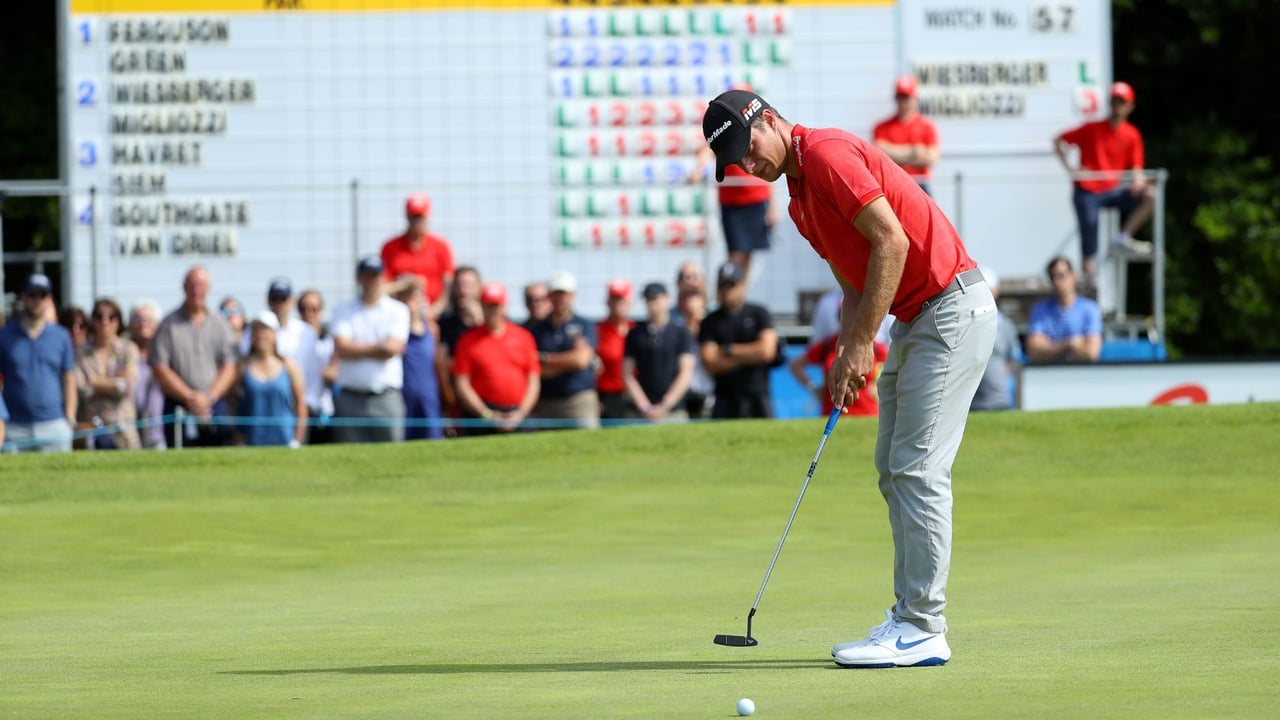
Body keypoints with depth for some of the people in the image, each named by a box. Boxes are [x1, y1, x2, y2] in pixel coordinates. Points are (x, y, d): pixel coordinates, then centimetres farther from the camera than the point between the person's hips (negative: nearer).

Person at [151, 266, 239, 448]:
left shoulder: (220, 324, 10)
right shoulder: (169, 325, 2)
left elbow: (229, 367, 7)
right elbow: (159, 370, -3)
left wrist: (209, 397, -8)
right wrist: (190, 397, -8)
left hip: (215, 405, 2)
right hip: (179, 408, -2)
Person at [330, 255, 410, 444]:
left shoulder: (398, 310, 8)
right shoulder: (343, 311, 10)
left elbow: (393, 348, -7)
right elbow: (341, 349, -4)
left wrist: (357, 349, -4)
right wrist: (378, 347, -5)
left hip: (387, 399, -1)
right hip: (350, 398, 1)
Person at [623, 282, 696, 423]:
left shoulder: (681, 332, 7)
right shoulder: (635, 334, 10)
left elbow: (686, 374, 3)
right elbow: (628, 375, 9)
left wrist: (665, 406, -4)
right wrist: (644, 407, -3)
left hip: (674, 412, -1)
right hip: (640, 414, 1)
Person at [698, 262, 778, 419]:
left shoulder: (758, 313, 6)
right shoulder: (710, 322, 8)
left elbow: (767, 350, -6)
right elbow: (711, 364, -3)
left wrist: (729, 350, -2)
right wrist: (750, 355, -6)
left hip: (758, 399, -1)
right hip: (725, 399, 1)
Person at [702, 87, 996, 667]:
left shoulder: (827, 154, -14)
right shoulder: (799, 199, 16)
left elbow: (891, 241, -21)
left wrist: (862, 343, -19)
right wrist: (847, 355, 2)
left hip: (951, 310, -11)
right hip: (912, 321, 11)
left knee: (917, 470, -11)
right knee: (894, 470, 11)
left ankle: (923, 630, -10)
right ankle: (911, 618, 14)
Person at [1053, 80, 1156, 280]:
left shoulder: (1132, 135, 6)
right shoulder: (1093, 129, 0)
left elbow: (1135, 167, 6)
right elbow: (1059, 141, 6)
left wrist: (1137, 179, -18)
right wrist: (1069, 168, -4)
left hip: (1113, 190, 3)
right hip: (1087, 191, -3)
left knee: (1149, 195, -20)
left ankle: (1124, 238, -17)